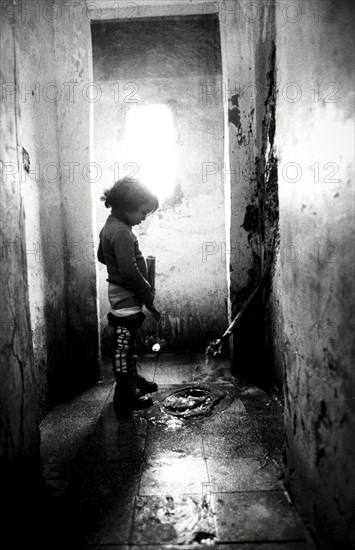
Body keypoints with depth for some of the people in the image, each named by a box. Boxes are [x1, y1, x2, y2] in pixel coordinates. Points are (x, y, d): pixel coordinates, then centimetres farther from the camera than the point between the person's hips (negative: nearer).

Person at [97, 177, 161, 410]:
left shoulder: (110, 227, 9)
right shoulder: (121, 232, -23)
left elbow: (101, 256, 22)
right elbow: (130, 271, -26)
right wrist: (149, 298, -18)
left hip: (124, 296, 10)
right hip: (126, 299, -10)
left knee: (129, 343, 21)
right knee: (123, 345, 1)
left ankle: (132, 379, 36)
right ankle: (124, 394, 13)